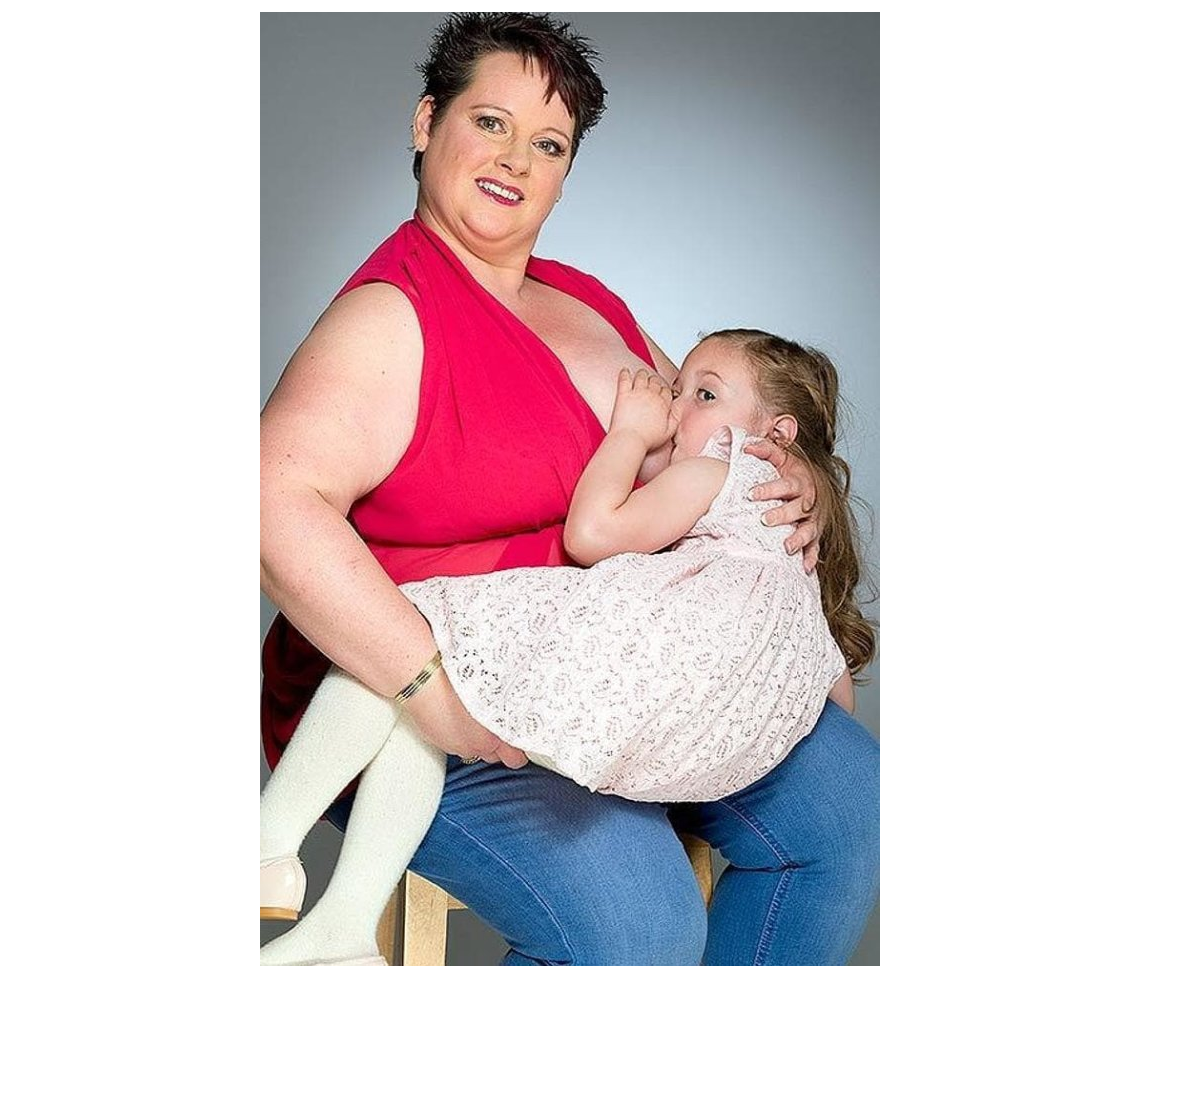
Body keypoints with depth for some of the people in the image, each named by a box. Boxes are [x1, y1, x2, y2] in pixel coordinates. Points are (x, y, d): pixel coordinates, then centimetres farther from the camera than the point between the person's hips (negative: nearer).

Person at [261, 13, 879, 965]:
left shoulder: (589, 303, 12)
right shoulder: (394, 314, -14)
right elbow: (280, 503, -28)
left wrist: (788, 484, 1)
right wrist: (437, 691, -34)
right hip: (417, 708, -8)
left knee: (847, 797, 3)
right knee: (637, 921, -27)